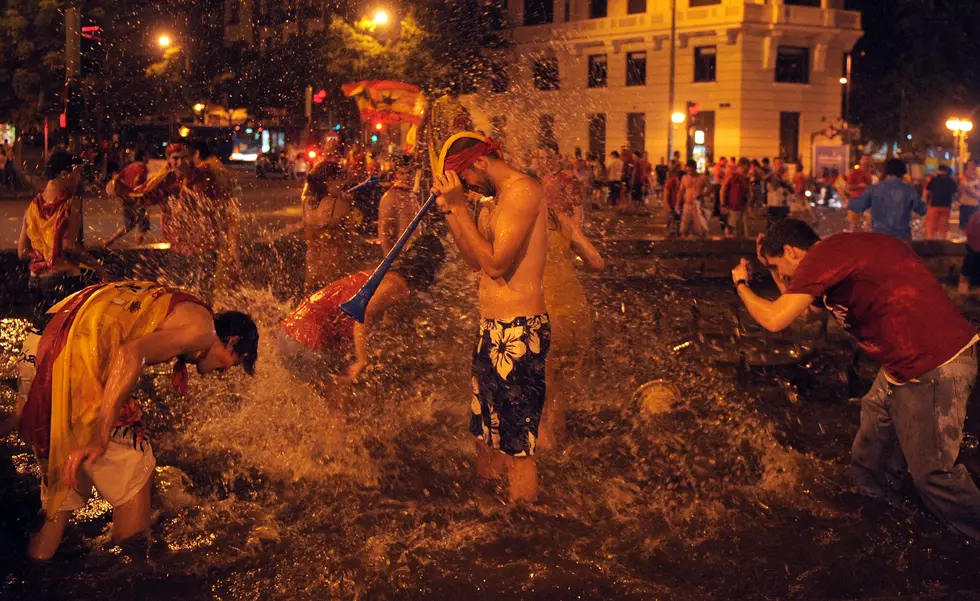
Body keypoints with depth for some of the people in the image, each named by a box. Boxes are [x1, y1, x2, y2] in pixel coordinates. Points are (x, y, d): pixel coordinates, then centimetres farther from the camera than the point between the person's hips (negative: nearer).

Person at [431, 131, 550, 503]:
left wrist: (459, 207, -15)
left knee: (517, 447, -6)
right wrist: (450, 210, 12)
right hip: (492, 332, 10)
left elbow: (496, 263, -21)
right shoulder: (497, 200, 17)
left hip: (518, 333, -10)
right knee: (486, 438, 18)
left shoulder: (523, 191, -14)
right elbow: (476, 261, 20)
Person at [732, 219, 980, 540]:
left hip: (933, 366, -10)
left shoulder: (823, 255, -15)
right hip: (906, 364, 10)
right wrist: (771, 264, 25)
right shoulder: (839, 251, 16)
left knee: (932, 472, 1)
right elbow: (803, 309, 32)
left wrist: (741, 284, 1)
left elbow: (775, 319, -17)